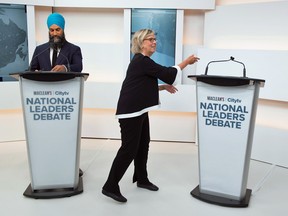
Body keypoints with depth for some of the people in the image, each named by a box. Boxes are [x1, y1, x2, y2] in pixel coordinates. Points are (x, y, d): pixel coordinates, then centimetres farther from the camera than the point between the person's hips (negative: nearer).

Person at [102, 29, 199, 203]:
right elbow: (167, 73, -16)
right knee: (129, 149, -9)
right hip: (130, 111, -10)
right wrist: (186, 62, -5)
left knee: (143, 145, 16)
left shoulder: (142, 61, 17)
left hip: (138, 110, 11)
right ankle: (110, 187, -1)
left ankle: (142, 179, 30)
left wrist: (163, 87, 12)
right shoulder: (142, 61, -14)